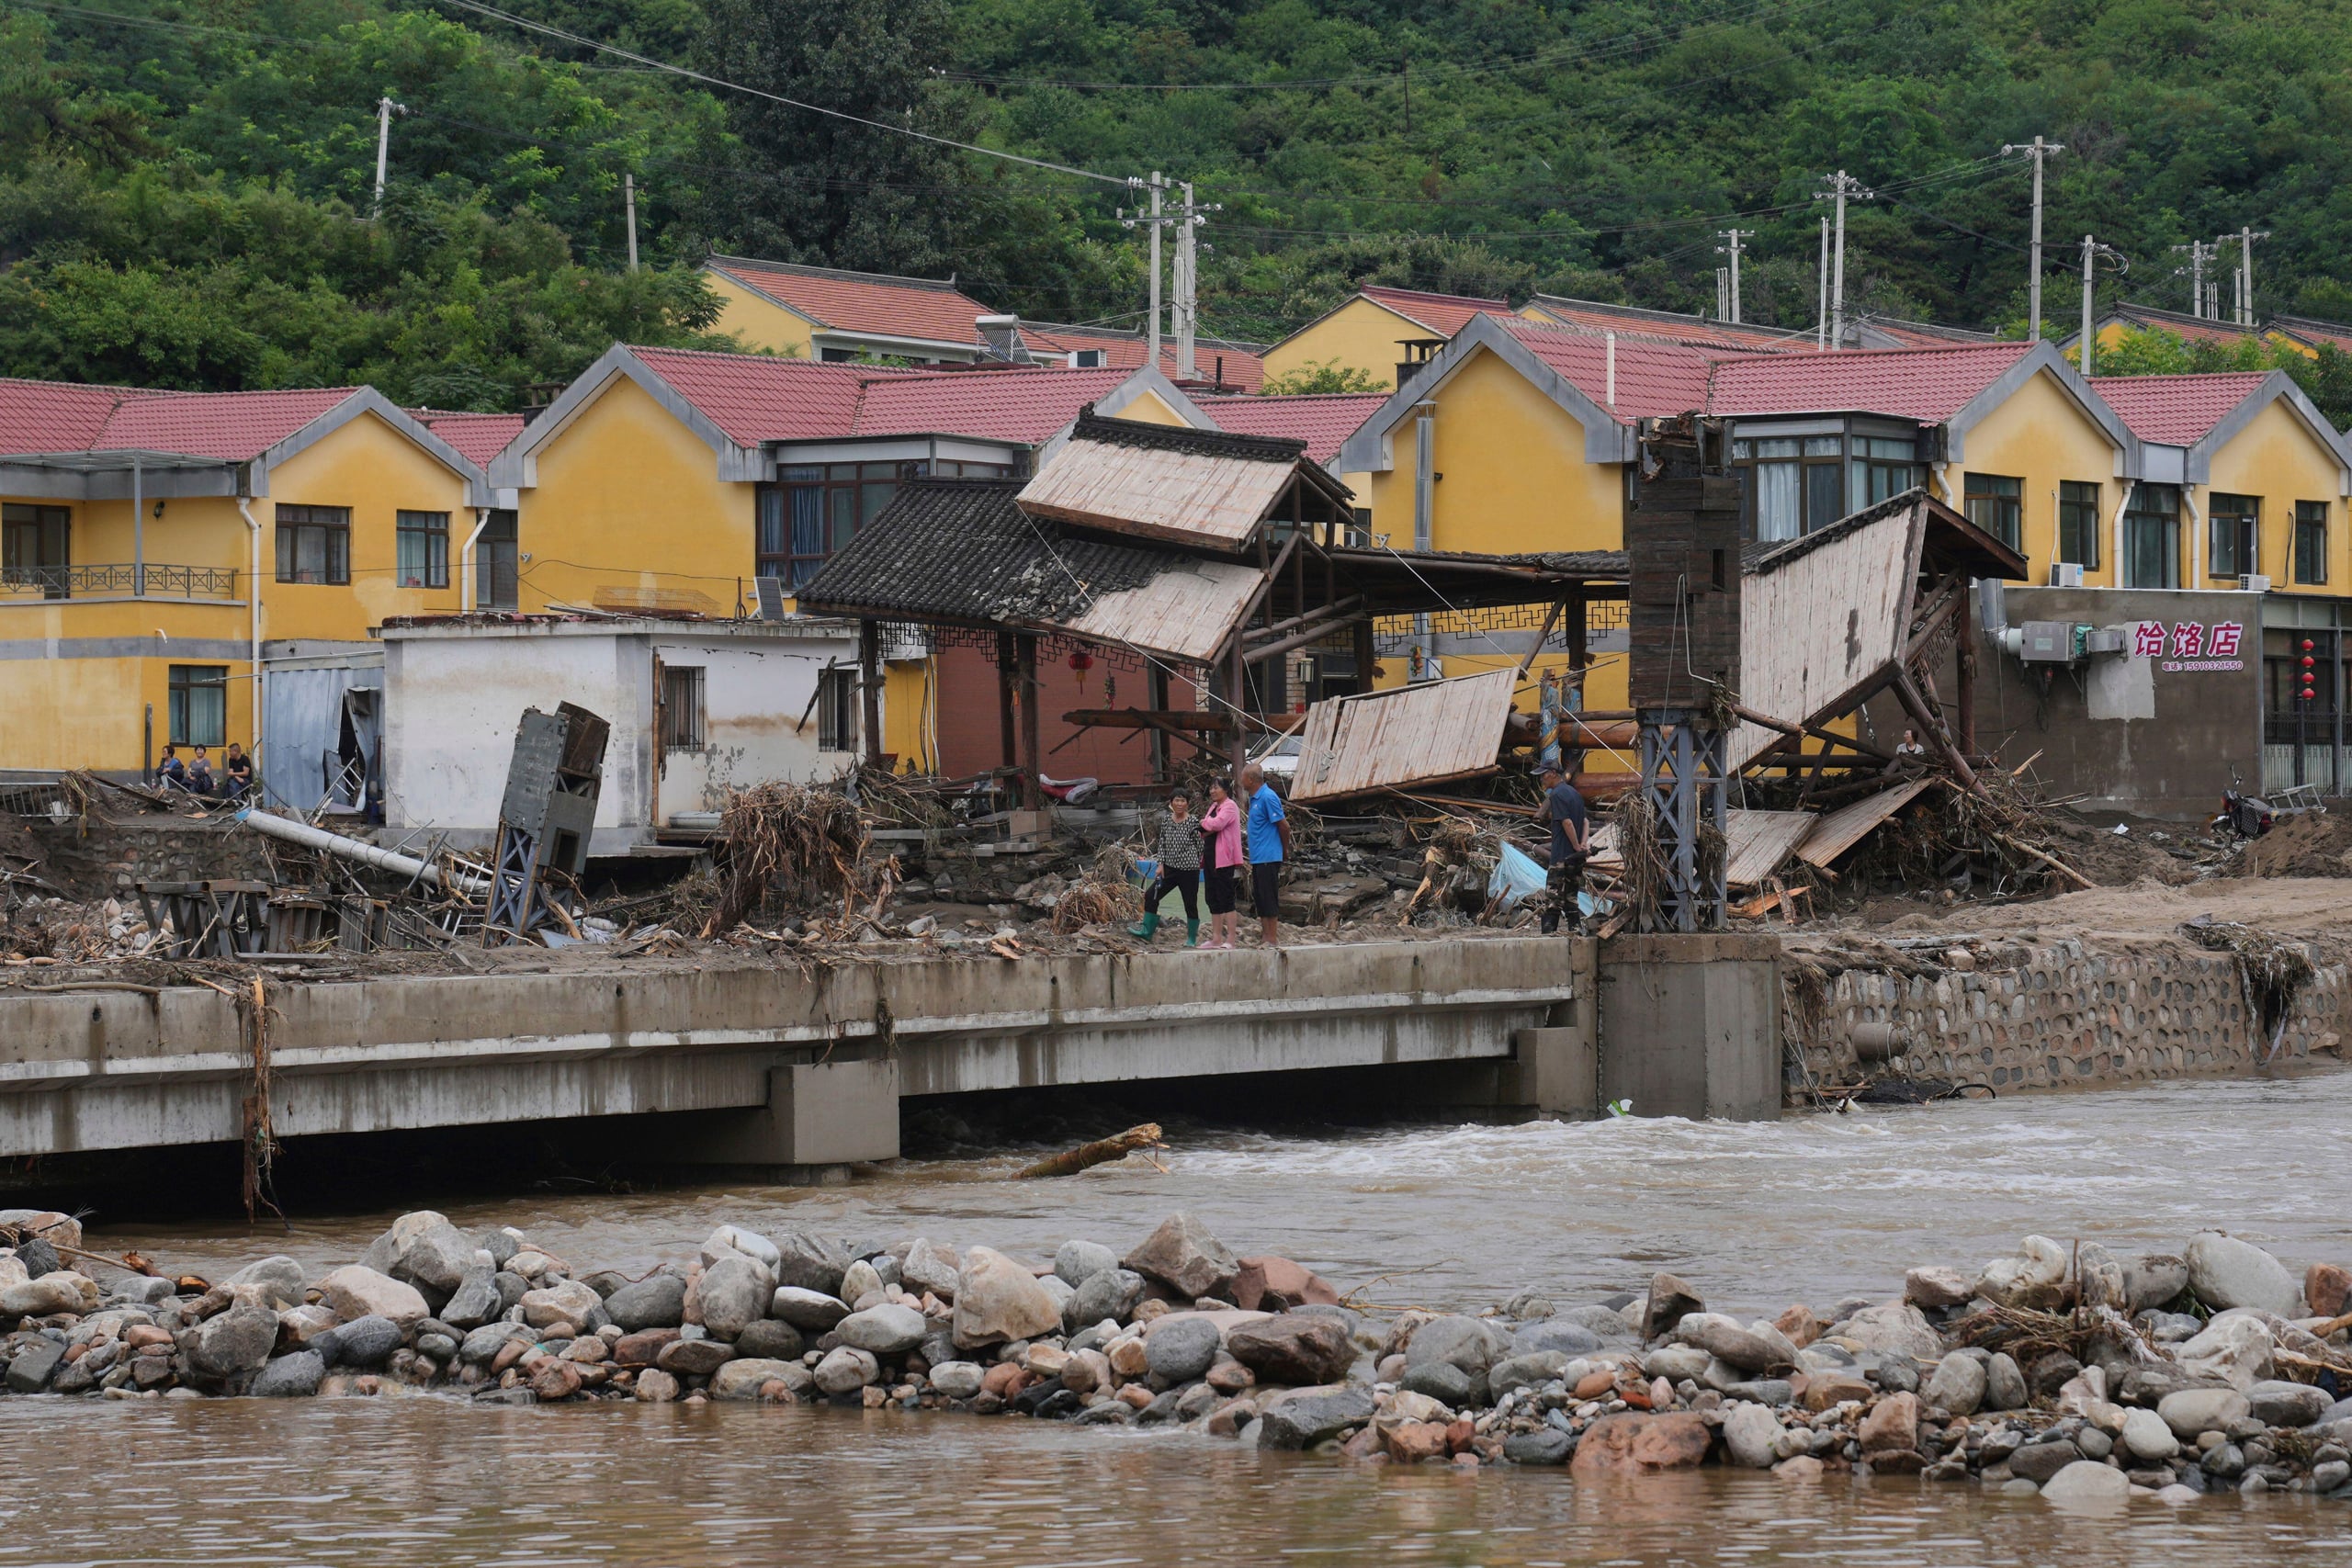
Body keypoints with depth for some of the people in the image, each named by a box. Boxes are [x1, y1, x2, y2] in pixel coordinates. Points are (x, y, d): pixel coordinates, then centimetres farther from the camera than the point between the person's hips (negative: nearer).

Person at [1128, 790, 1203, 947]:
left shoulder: (1193, 823, -8)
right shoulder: (1166, 820, 6)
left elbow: (1200, 847, -2)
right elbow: (1162, 843, 10)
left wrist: (1195, 865, -1)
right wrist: (1161, 864, 3)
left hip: (1188, 869, -5)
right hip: (1170, 869, 5)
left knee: (1190, 904, 3)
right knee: (1151, 896, 1)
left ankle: (1192, 938, 14)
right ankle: (1147, 931, 11)